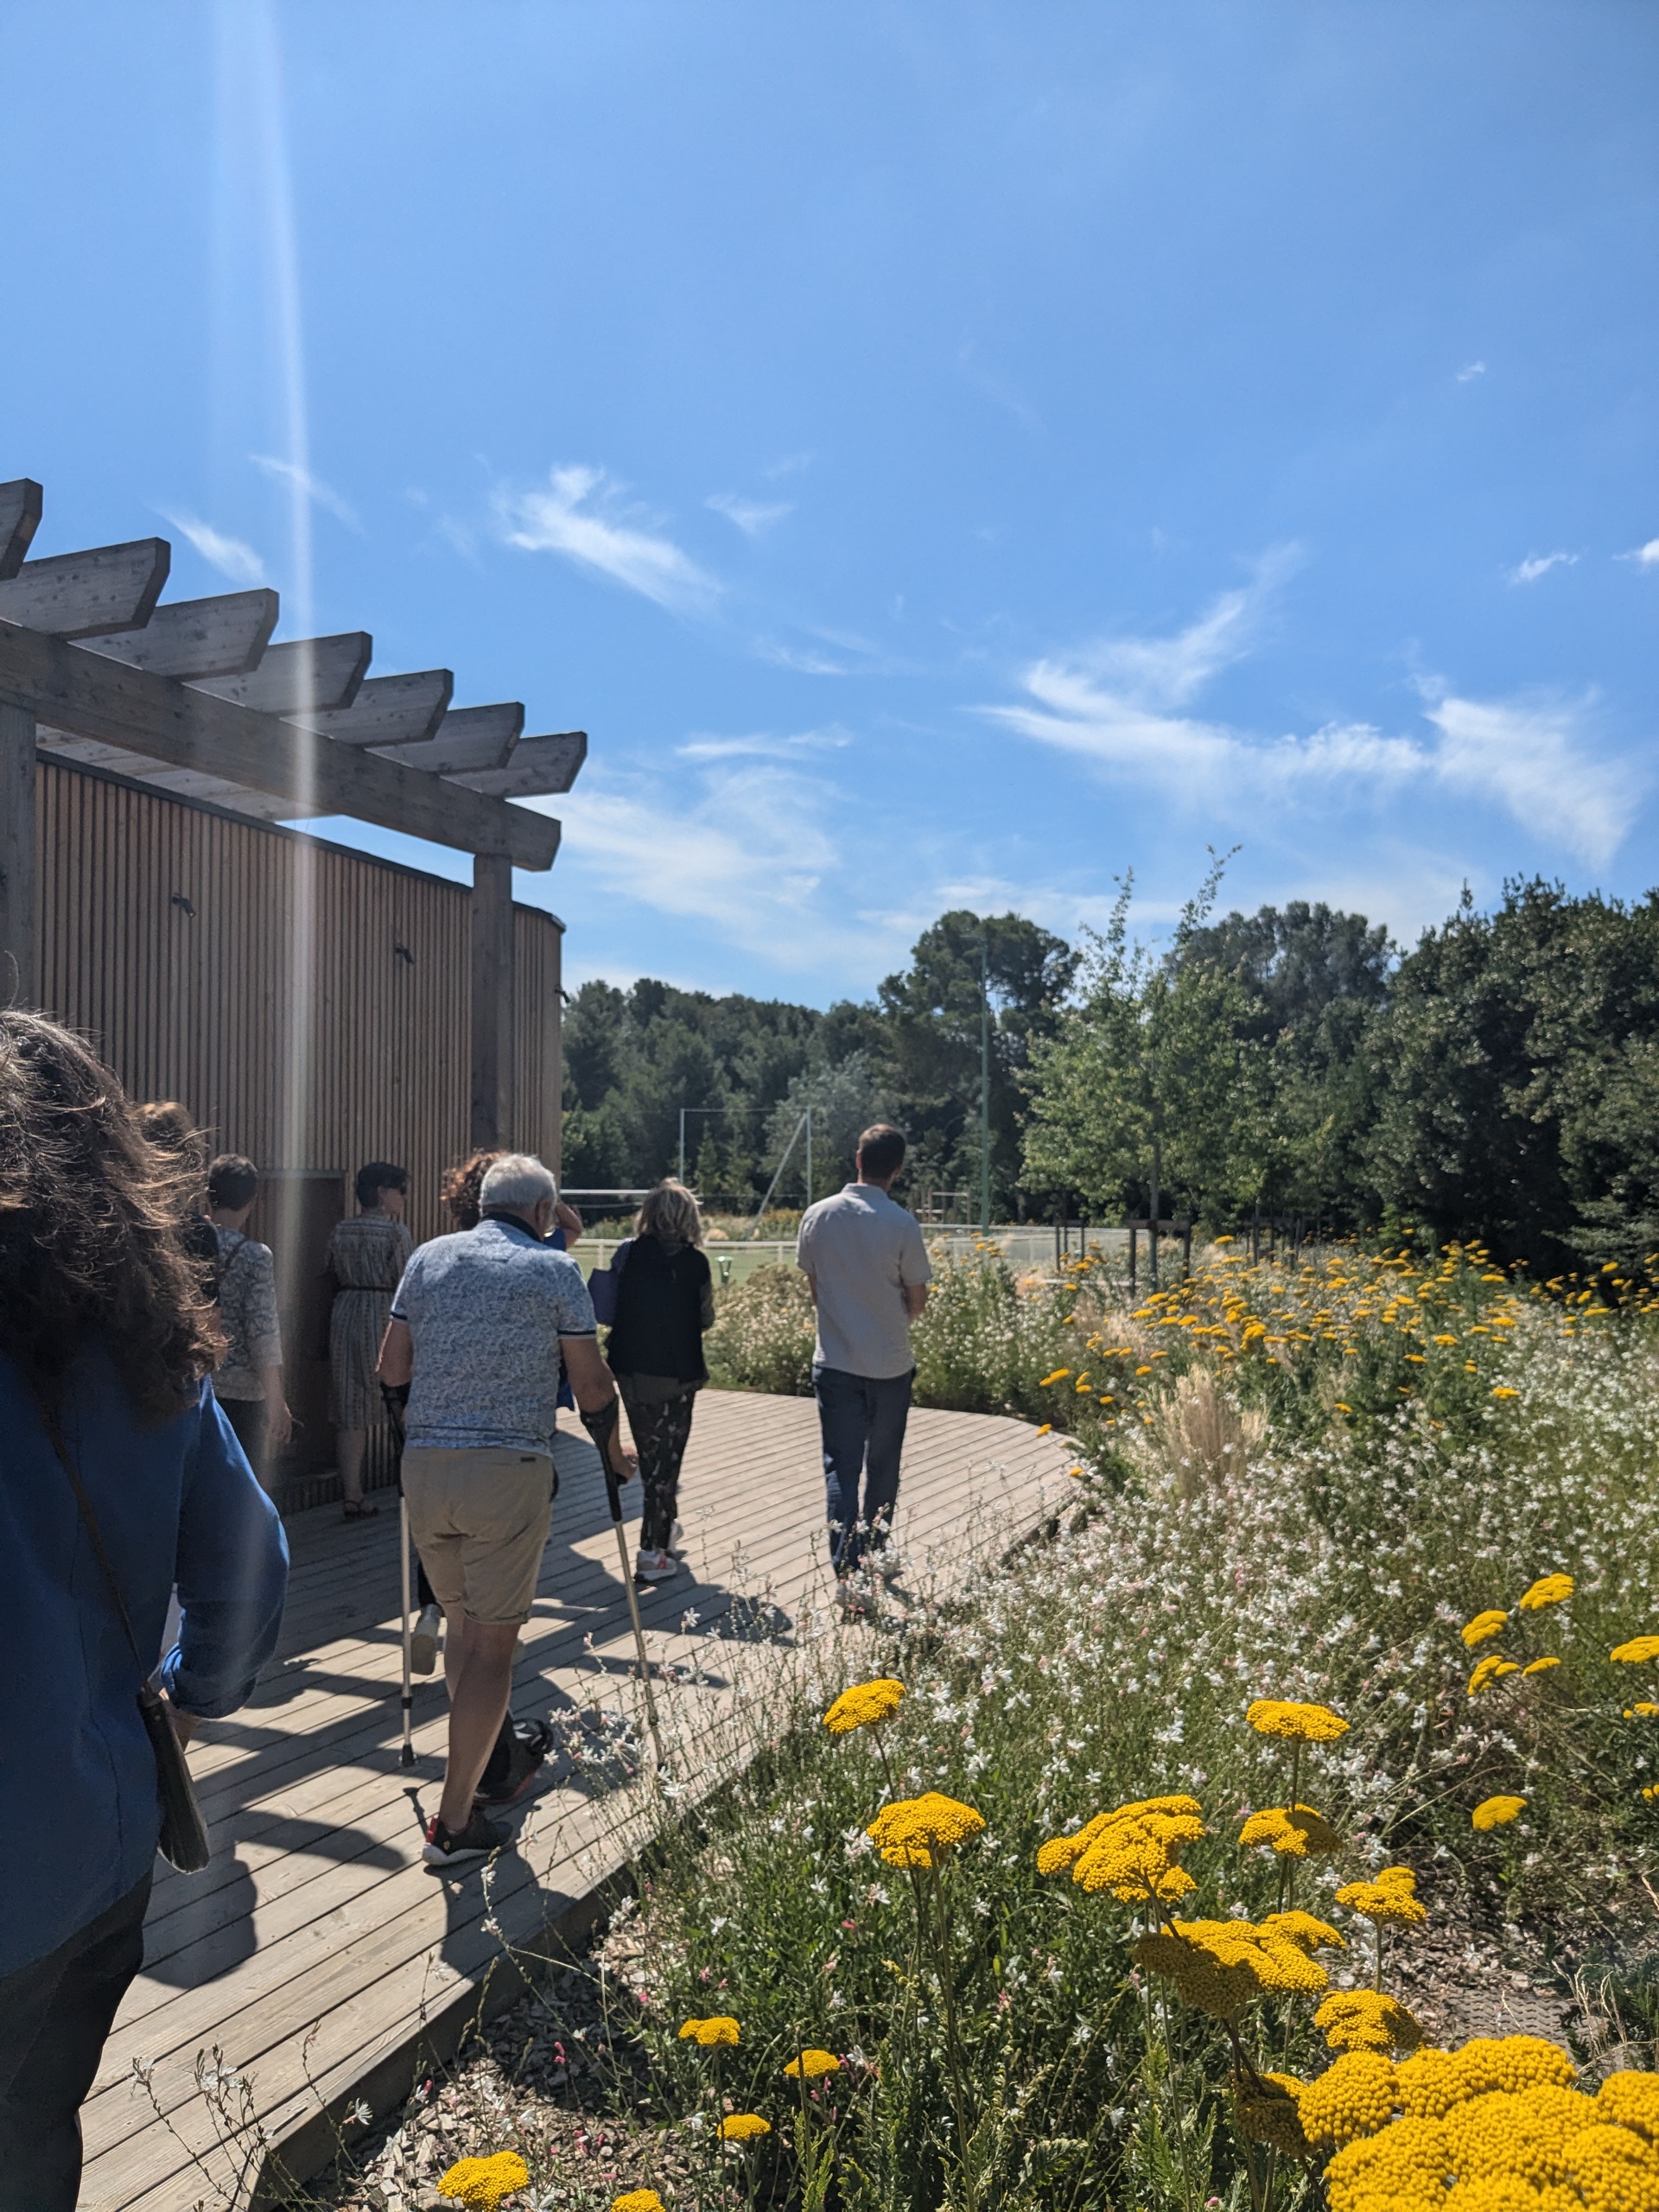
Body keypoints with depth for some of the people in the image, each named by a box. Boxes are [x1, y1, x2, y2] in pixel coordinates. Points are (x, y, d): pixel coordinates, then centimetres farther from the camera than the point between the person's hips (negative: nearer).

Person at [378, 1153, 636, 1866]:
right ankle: (454, 1821, 9)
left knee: (460, 1619, 22)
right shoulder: (553, 1269, -1)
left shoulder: (427, 1258, 9)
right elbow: (592, 1386, 0)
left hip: (424, 1462, 5)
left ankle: (483, 1755, 34)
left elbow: (391, 1371, 11)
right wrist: (613, 1451, 17)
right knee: (493, 1640, 4)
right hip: (508, 1467, -4)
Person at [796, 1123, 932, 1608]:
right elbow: (917, 1299, -5)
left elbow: (813, 1286, 6)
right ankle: (876, 1559, 32)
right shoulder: (901, 1224, -14)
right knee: (883, 1468, 17)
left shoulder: (818, 1216, -5)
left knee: (841, 1468, 4)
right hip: (890, 1365, -1)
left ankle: (847, 1576, -5)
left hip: (834, 1363, 1)